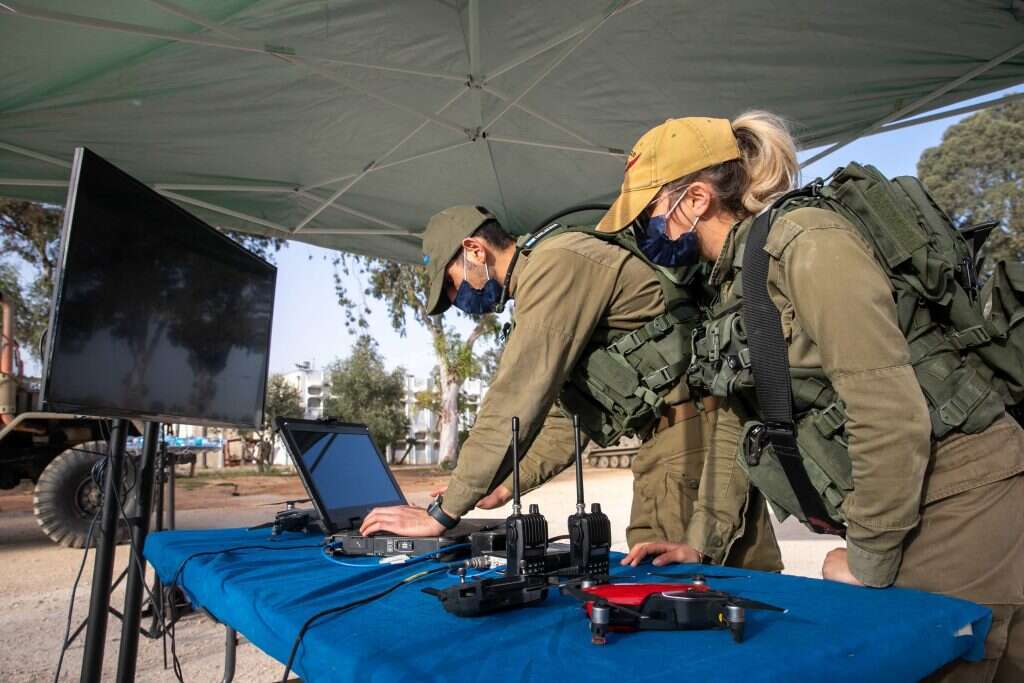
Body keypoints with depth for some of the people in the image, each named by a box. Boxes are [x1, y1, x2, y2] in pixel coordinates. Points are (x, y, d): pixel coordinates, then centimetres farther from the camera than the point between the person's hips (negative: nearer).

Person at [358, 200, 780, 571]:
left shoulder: (555, 263, -12)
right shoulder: (542, 283, 21)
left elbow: (517, 400, -20)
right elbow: (566, 413, 23)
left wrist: (442, 513, -15)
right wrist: (506, 485, 14)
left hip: (691, 431, -10)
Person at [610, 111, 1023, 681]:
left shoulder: (807, 242, -20)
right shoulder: (734, 281, 8)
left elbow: (891, 412, -25)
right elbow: (738, 419, 13)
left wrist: (868, 563, -15)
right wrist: (704, 540, 12)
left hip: (964, 496, -8)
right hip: (901, 507, 8)